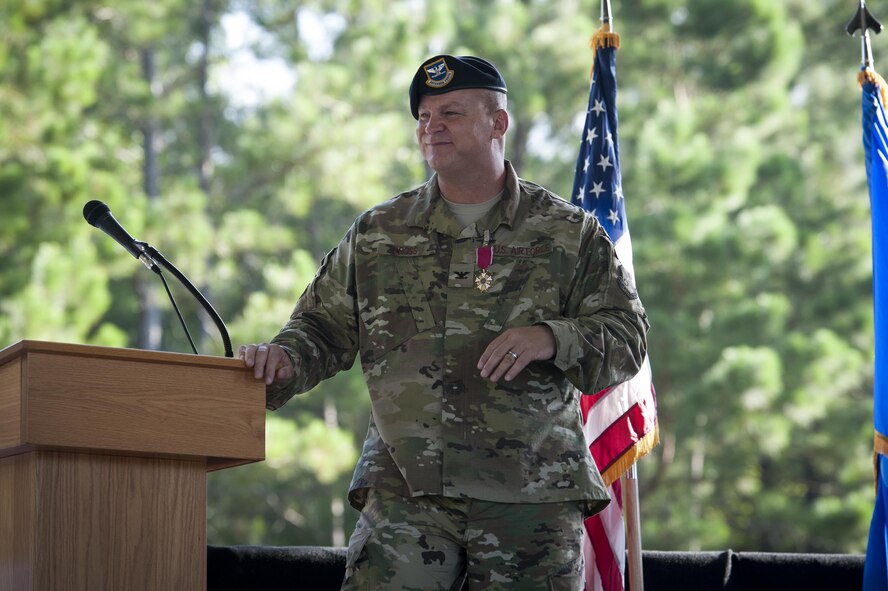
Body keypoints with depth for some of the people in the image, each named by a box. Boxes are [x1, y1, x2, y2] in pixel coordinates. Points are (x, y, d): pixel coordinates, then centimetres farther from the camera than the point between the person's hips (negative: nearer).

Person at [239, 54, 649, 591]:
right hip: (406, 491, 1)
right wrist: (285, 362, -6)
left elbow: (627, 337, 3)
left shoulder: (571, 233, 8)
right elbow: (324, 328, 16)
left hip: (535, 494, -1)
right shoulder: (377, 235, 15)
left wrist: (551, 339, -15)